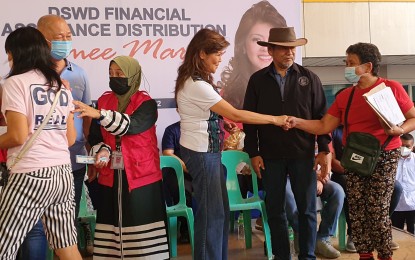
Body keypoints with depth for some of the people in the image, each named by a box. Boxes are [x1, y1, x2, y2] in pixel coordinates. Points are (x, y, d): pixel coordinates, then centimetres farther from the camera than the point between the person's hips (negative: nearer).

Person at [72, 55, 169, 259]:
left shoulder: (146, 104, -4)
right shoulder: (104, 100, 9)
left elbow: (131, 125, -22)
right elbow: (95, 137, 12)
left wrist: (100, 115, -34)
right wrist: (102, 151, -9)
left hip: (141, 176, -4)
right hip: (110, 177, 4)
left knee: (142, 235, -5)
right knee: (111, 223, 5)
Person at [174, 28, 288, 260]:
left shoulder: (198, 80, 11)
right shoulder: (197, 85, -22)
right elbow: (235, 114, -21)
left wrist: (222, 122, 6)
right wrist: (275, 119, -14)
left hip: (207, 150, 10)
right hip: (202, 153, -10)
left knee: (220, 211, 14)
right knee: (212, 213, 0)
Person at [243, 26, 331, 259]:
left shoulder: (309, 78, 3)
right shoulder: (257, 80, 4)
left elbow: (321, 116, 2)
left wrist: (324, 150, -3)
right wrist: (253, 153, -2)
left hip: (303, 154, 0)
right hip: (270, 155, 1)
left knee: (307, 209, 6)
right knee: (275, 209, 8)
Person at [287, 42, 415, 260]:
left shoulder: (392, 88, -4)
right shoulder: (344, 96, 7)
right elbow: (324, 126, 2)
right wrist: (297, 122, -11)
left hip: (384, 157, -4)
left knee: (377, 210, -5)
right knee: (356, 210, 4)